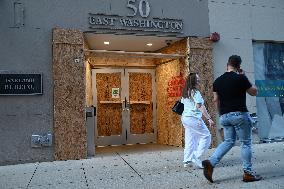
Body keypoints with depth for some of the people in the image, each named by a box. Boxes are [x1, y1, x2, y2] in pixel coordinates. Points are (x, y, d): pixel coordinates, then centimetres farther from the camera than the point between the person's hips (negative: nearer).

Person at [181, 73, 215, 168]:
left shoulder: (185, 93, 12)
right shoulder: (195, 92, -13)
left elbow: (182, 105, 18)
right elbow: (200, 107, -18)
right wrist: (209, 118, -18)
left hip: (185, 117, 9)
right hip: (194, 118, -9)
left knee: (189, 140, 13)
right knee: (206, 136, 2)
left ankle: (187, 161, 15)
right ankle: (196, 157, 0)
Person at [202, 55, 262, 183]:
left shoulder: (217, 81, 7)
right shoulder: (240, 78, -8)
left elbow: (216, 100, 10)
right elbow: (254, 92, 5)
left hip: (224, 116, 5)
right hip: (240, 114, -5)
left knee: (228, 141, 14)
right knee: (246, 143, 7)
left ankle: (211, 162, -1)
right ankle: (247, 173, 13)